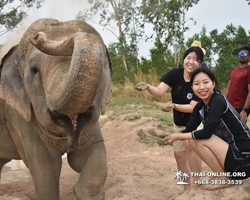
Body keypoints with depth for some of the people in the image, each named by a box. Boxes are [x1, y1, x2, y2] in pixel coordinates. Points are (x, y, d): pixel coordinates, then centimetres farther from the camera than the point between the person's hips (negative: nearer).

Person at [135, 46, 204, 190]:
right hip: (179, 124, 5)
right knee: (179, 154, 10)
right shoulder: (175, 74, -15)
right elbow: (159, 91, -27)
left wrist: (174, 106, -41)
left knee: (190, 146, -28)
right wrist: (148, 87, -47)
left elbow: (193, 107, -26)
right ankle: (187, 189, 29)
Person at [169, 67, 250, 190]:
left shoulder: (218, 101, -19)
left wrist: (178, 136, -12)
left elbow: (207, 133, -24)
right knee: (193, 139, 3)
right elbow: (188, 130, 8)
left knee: (199, 139, -17)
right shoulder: (200, 107, 5)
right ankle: (223, 173, 12)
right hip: (229, 148, 9)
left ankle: (223, 179, -1)